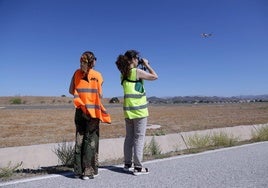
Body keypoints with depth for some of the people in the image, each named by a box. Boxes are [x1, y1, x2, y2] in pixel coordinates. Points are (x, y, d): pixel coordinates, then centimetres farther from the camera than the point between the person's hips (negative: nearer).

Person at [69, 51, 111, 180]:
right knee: (91, 141, 4)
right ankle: (88, 171, 7)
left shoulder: (77, 73, 3)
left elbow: (71, 91, 5)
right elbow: (100, 95, -7)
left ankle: (78, 170, 19)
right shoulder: (97, 75, -7)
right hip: (93, 111, -3)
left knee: (79, 139, 13)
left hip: (80, 110, 4)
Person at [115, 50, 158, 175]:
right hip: (139, 110, -7)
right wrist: (146, 65, 6)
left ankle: (127, 164, 21)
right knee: (139, 138, -1)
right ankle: (138, 167, 3)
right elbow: (155, 76, -4)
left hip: (128, 110, 7)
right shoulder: (137, 72, -10)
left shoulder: (123, 74, 11)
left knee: (129, 137, 13)